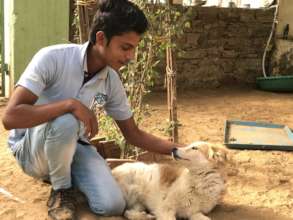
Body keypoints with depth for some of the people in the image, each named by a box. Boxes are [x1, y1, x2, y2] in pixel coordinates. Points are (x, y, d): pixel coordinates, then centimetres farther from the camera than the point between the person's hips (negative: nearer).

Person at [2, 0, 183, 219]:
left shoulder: (112, 81, -6)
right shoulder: (53, 58, -24)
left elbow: (133, 134, 4)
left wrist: (178, 149, -6)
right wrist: (71, 104, -36)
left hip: (73, 146, 4)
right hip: (31, 148, -3)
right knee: (66, 122, -38)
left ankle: (64, 174, 9)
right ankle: (61, 190, -9)